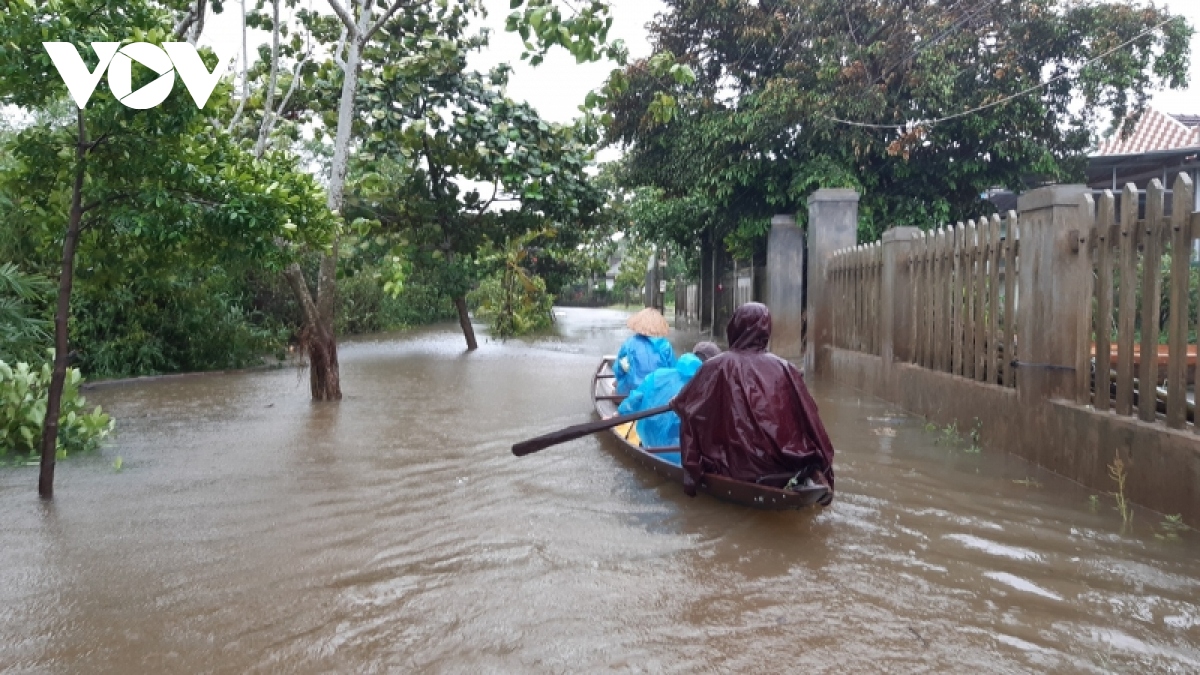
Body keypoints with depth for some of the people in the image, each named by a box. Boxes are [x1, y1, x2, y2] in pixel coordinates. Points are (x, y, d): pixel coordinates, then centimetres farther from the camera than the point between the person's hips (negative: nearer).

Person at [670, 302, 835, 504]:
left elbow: (684, 404, 3)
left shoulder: (717, 366, -7)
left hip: (737, 467, 0)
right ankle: (812, 474, 2)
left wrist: (676, 403, 27)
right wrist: (820, 468, 12)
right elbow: (809, 418, 3)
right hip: (782, 462, 0)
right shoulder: (784, 368, -1)